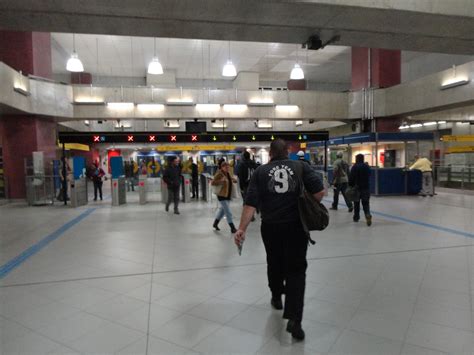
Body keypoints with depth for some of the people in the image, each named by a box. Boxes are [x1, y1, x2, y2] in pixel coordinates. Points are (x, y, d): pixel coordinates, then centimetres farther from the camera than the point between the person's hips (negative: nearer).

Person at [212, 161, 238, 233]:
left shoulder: (228, 173, 8)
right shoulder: (219, 174, -13)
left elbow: (231, 179, 25)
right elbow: (213, 183, -17)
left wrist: (233, 180, 1)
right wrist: (221, 180, -31)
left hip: (228, 195, 9)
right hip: (222, 196, -8)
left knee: (222, 210, 20)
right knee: (228, 212, -7)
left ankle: (215, 223, 37)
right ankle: (232, 228, -1)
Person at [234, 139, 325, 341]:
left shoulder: (260, 171, 2)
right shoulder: (301, 167, 2)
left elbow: (250, 203, -8)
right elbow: (319, 191, -7)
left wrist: (242, 229, -10)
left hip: (270, 227, 2)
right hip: (297, 226, -1)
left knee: (274, 263, 23)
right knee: (296, 269, 6)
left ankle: (277, 298, 45)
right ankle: (294, 319, -5)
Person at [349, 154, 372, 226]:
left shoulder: (355, 167, -9)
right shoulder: (367, 166, 6)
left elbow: (351, 177, -11)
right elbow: (369, 176, 13)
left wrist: (350, 185, -4)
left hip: (357, 187, -3)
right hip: (366, 187, 3)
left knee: (356, 202, 10)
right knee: (366, 203, 5)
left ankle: (356, 217, 20)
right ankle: (368, 215, -18)